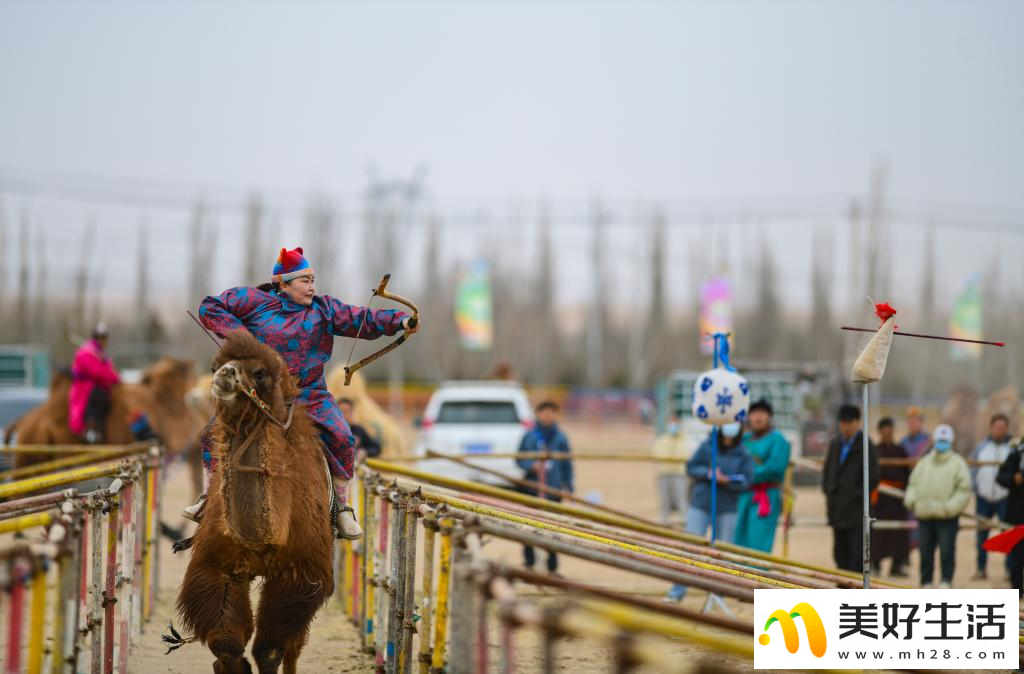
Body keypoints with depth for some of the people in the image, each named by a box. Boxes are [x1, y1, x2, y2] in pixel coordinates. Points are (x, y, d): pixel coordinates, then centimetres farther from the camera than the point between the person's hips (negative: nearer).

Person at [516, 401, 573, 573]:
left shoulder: (560, 438, 5)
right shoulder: (529, 436, 4)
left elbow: (567, 463, 10)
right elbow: (519, 459, 8)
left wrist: (569, 486, 4)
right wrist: (531, 465, -13)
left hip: (553, 489, 0)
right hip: (531, 487, 0)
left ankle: (552, 568, 6)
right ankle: (529, 563, 11)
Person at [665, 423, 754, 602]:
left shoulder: (744, 455, -2)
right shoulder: (706, 447, -1)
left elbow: (746, 480, -8)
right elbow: (691, 468, -1)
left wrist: (726, 480, -24)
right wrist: (708, 474, -18)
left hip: (727, 510, 0)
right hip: (700, 505, 0)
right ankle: (677, 592, -3)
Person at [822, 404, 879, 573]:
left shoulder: (866, 446, -6)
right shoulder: (835, 444, 13)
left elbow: (872, 478, -9)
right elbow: (827, 472, 21)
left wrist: (856, 495, -11)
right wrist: (828, 493, 9)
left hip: (856, 512, -6)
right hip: (837, 511, 6)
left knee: (857, 555, -9)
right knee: (840, 553, 11)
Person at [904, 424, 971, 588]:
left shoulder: (957, 463, 2)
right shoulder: (924, 462, 15)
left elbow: (964, 489, -4)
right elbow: (913, 484, 20)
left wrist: (950, 507, -15)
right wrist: (911, 499, 1)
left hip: (947, 517, -4)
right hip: (924, 515, 4)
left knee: (947, 551, -6)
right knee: (925, 551, 9)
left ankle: (946, 581, 0)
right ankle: (926, 582, 18)